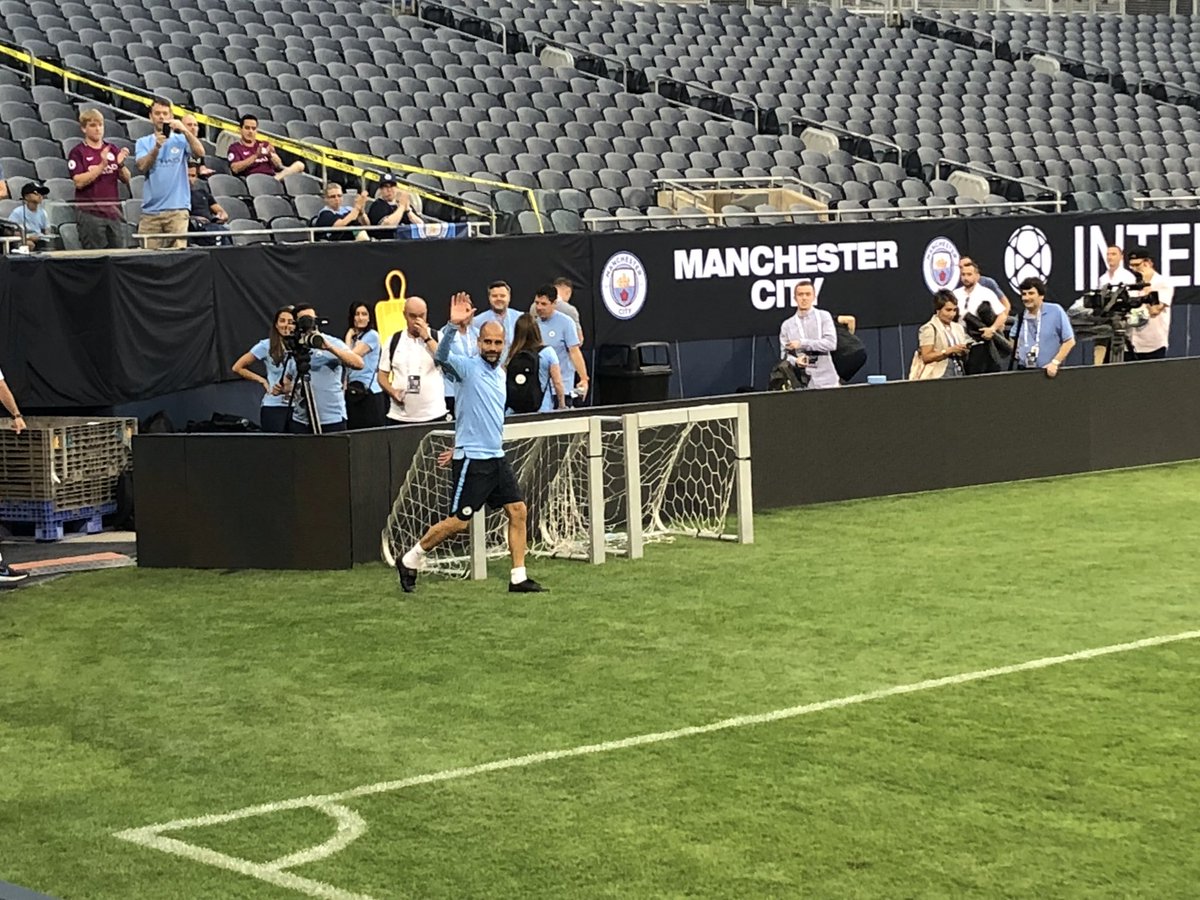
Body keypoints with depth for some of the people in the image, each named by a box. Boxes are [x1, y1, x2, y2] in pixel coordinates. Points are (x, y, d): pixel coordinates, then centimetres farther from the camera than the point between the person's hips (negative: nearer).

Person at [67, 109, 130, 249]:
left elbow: (126, 179, 12)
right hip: (90, 213, -5)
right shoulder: (77, 152, -1)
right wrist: (102, 165, -19)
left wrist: (121, 164, -9)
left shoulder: (112, 150, 12)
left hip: (113, 211, 5)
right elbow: (79, 182, -12)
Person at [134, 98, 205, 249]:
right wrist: (156, 147, -19)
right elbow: (142, 167, -4)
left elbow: (200, 153, -9)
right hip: (150, 210, 1)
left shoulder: (181, 140, 9)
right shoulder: (143, 143, 12)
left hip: (177, 209, -1)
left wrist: (185, 131, -22)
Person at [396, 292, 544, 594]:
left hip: (496, 458, 7)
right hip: (471, 460, -7)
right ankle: (410, 560, 12)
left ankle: (518, 578, 7)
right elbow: (441, 356, -30)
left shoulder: (500, 373, 14)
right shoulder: (468, 366, -8)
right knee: (458, 521, -5)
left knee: (517, 510, 1)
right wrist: (453, 325, -44)